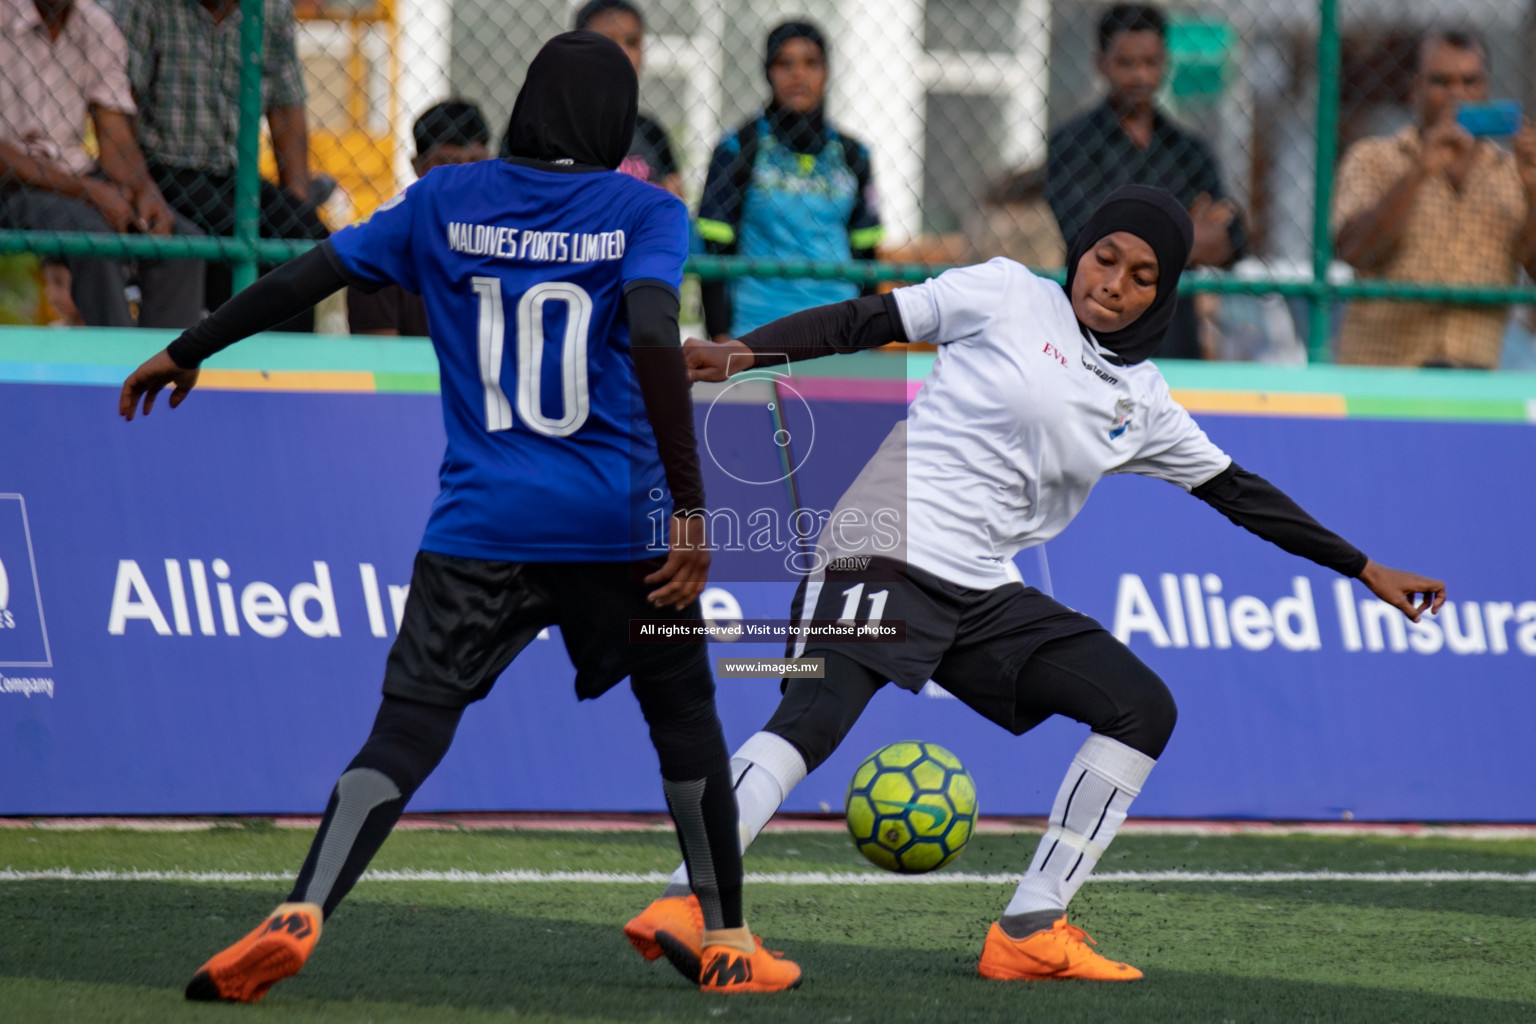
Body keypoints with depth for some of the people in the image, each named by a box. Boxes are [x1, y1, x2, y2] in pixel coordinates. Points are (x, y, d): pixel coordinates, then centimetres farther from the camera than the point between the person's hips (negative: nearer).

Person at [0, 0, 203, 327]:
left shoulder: (99, 28, 8)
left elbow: (117, 141, 7)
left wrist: (147, 193, -15)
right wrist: (86, 190, -22)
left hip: (79, 181, 6)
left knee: (183, 237, -17)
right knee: (93, 236, -34)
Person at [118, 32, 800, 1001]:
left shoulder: (446, 200, 8)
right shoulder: (646, 212, 0)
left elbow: (307, 277, 9)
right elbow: (654, 338, -16)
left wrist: (186, 353, 22)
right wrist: (689, 506, -17)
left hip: (482, 523, 1)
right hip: (619, 521, -1)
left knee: (408, 728, -5)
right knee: (685, 715, 19)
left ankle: (299, 915, -26)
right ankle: (728, 941, 23)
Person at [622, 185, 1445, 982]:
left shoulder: (1143, 404, 16)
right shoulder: (1007, 295, 2)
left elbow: (1238, 492, 23)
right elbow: (862, 324, 0)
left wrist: (1365, 571, 25)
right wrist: (742, 353, -14)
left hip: (985, 597, 7)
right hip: (886, 558, -7)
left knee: (1143, 707, 0)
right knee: (815, 715, -28)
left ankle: (1030, 930, -2)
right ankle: (684, 905, -36)